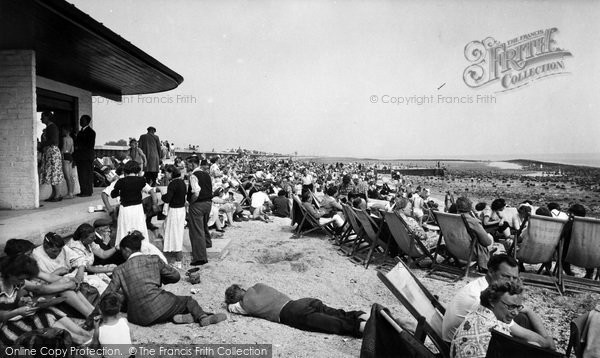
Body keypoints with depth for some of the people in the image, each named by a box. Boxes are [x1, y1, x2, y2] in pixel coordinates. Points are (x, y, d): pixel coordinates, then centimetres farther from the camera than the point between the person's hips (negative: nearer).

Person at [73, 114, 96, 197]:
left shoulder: (90, 132, -5)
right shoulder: (81, 131, 20)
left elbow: (90, 145, -11)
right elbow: (77, 143, 22)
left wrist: (79, 147, -12)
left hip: (87, 157, -8)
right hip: (80, 157, 8)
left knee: (87, 174, -7)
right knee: (81, 174, 8)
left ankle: (88, 192, -3)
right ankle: (83, 191, 13)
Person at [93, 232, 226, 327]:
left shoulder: (119, 270, 5)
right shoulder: (154, 260, 5)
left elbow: (108, 294, 7)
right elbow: (176, 276, 11)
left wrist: (94, 313, 20)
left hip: (138, 317, 2)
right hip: (158, 305, -2)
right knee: (188, 300, 19)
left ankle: (176, 316, -2)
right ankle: (203, 317, -7)